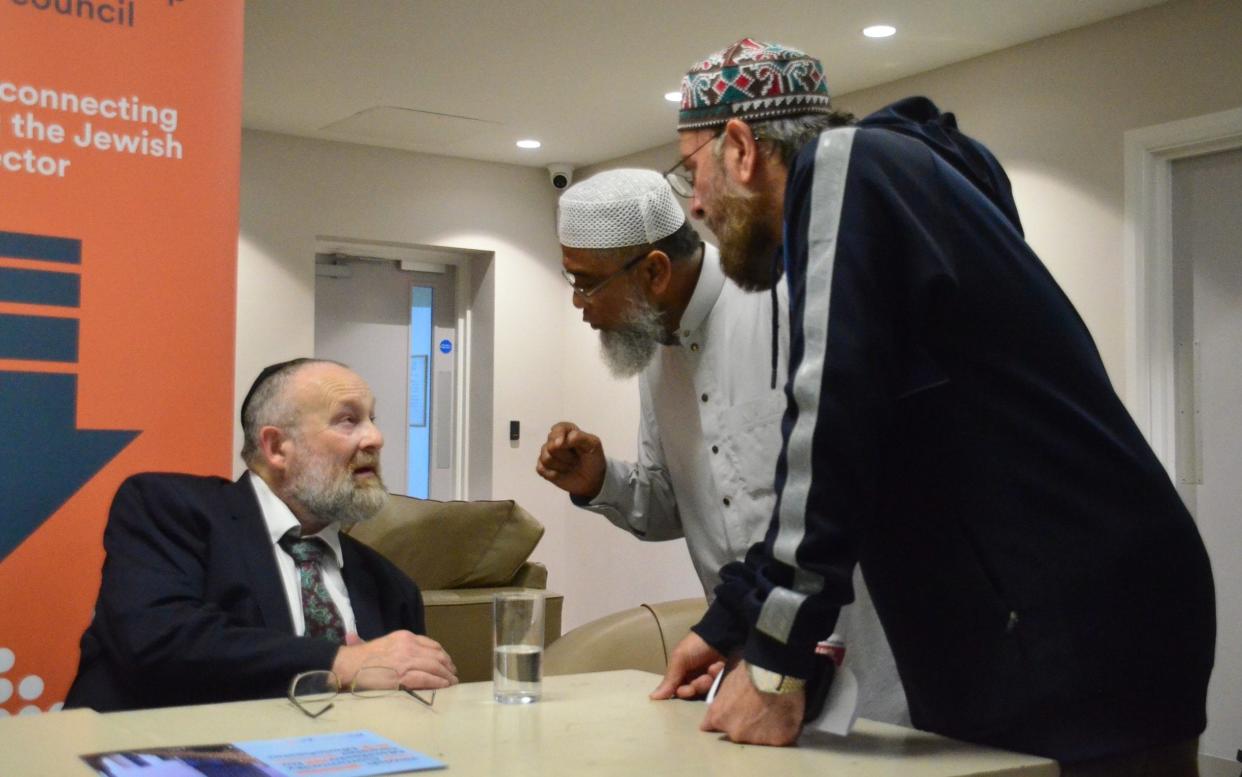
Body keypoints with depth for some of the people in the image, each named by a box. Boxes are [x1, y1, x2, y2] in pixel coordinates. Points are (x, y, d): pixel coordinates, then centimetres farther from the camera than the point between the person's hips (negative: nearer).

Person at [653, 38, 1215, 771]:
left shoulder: (844, 165, -10)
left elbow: (832, 428, -20)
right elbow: (823, 467, 23)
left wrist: (774, 663, -15)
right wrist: (727, 626, 24)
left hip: (1076, 643, -9)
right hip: (1029, 634, 9)